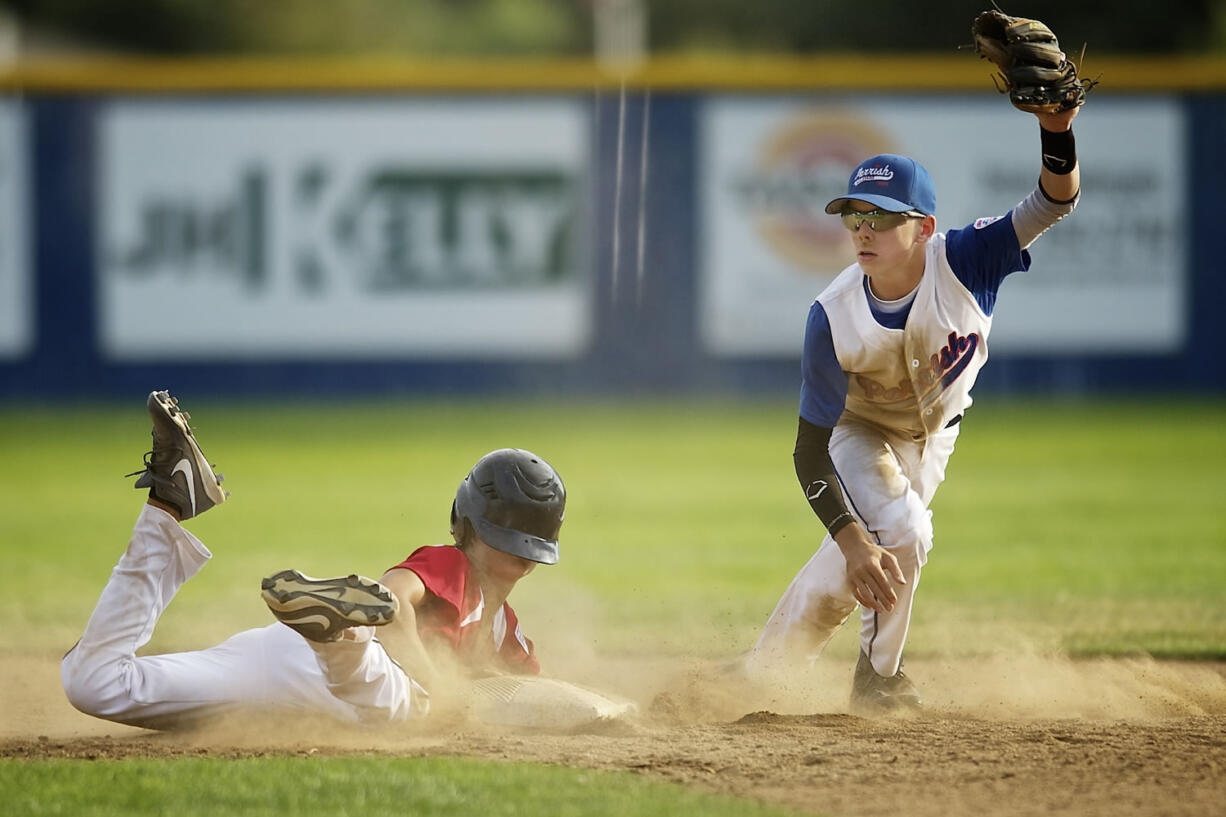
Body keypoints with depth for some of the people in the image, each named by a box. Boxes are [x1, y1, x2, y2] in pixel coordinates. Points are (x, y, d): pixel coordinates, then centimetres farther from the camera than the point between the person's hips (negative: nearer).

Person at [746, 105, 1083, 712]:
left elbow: (1055, 202, -40)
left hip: (933, 434, 3)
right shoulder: (833, 319, -35)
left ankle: (763, 673, 30)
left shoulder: (963, 263, -33)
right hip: (856, 431, -3)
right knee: (900, 532, -24)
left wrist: (1055, 130, -61)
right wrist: (853, 541, -42)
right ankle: (878, 678, 0)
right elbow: (810, 452, -32)